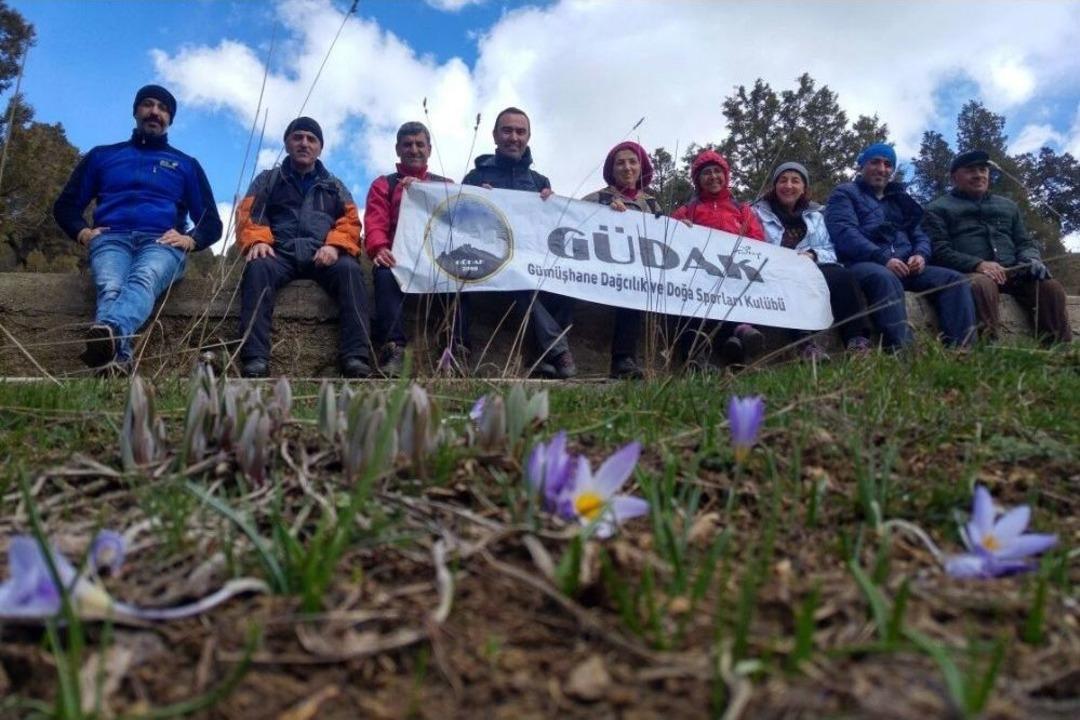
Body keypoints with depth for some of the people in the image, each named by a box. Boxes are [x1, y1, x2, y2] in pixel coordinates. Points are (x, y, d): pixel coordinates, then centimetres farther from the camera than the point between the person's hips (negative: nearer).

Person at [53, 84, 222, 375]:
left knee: (143, 280, -39)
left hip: (162, 243, -1)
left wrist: (190, 239, -3)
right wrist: (82, 233, 3)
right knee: (110, 288, -36)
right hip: (111, 238, 1)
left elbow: (212, 223, 20)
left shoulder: (186, 165, 26)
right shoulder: (102, 155, 28)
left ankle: (109, 331, -70)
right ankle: (118, 359, -64)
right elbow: (65, 205, 25)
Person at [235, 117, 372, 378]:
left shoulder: (334, 185, 28)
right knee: (258, 267, -35)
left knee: (349, 269, -34)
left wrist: (334, 246, -10)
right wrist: (257, 240, -13)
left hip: (322, 255, 0)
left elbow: (351, 220, 13)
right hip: (280, 253, 0)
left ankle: (357, 358, -44)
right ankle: (255, 360, -46)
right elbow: (248, 212, 11)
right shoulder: (267, 179, 26)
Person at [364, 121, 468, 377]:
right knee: (385, 274, -36)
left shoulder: (446, 185, 26)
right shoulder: (383, 185, 21)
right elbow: (374, 224, 4)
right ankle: (394, 349, -45)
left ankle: (458, 348, -40)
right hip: (399, 257, 0)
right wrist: (380, 249, -21)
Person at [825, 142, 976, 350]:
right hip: (863, 265, -6)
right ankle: (905, 352, -54)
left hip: (905, 267, 6)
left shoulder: (899, 199, 30)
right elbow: (844, 233, -8)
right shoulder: (845, 193, 11)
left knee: (954, 279, -16)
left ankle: (962, 349, -28)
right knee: (886, 278, -40)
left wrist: (920, 255, -4)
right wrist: (883, 258, -21)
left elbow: (919, 235, 24)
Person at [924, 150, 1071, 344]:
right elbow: (939, 251, -2)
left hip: (1012, 272, 5)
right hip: (970, 273, -5)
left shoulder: (1007, 205, 30)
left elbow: (1025, 243, 27)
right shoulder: (938, 209, 12)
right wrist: (977, 264, -19)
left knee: (1051, 286, -23)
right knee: (983, 284, -40)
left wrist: (1032, 259, 0)